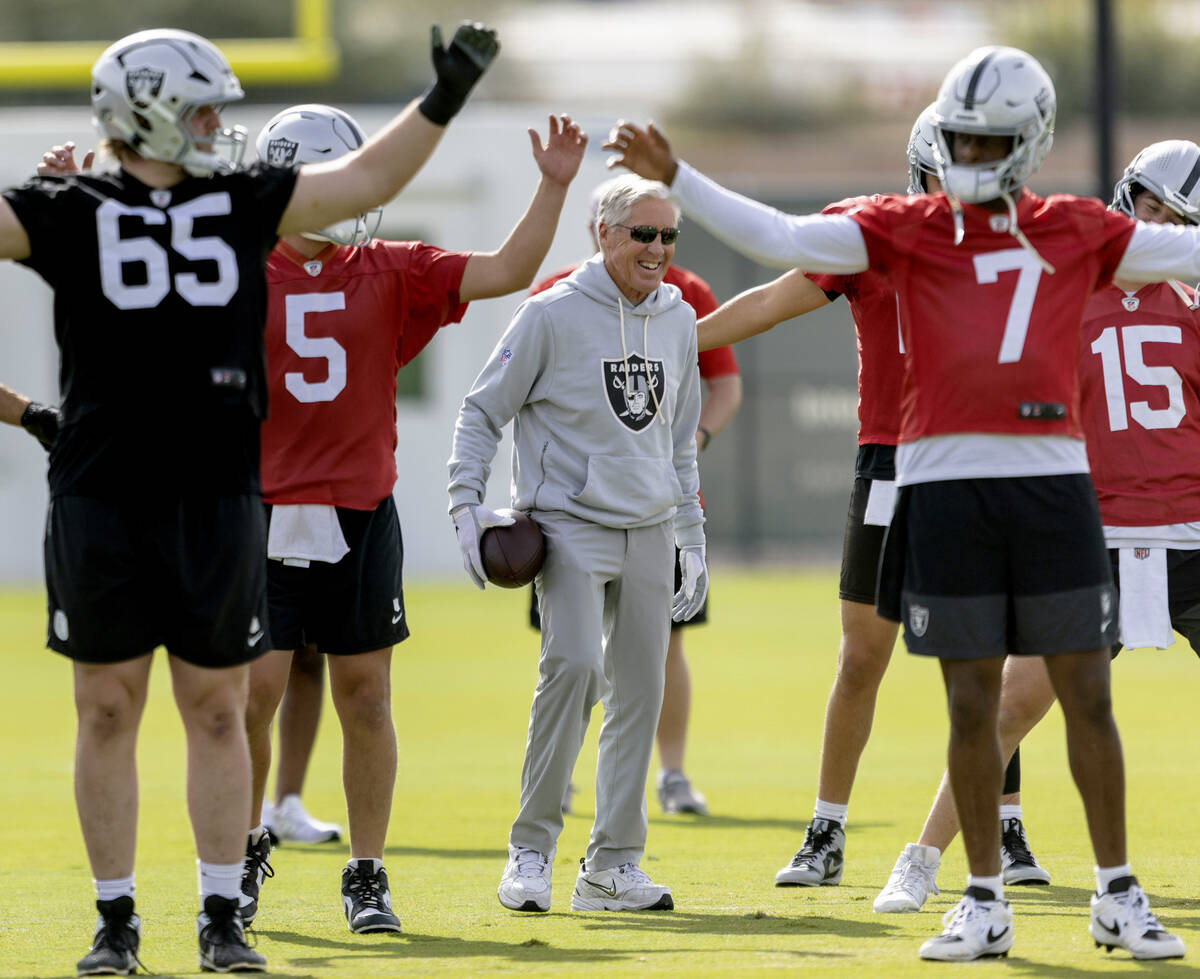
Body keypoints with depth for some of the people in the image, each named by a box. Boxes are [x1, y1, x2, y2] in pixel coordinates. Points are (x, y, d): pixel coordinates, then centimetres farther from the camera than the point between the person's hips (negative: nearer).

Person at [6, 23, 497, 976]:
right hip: (102, 499, -2)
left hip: (220, 503, 2)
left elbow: (367, 179, 14)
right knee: (108, 711, 3)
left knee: (217, 712, 5)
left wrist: (445, 98, 12)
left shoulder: (246, 201, 10)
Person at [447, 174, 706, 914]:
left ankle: (614, 865, 11)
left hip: (649, 533, 6)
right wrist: (468, 505, -12)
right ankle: (532, 849, -12)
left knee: (639, 688, 3)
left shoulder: (679, 321, 11)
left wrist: (693, 539, 19)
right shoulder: (553, 315, -7)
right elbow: (483, 411, -1)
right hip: (570, 522, -6)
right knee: (573, 664, -22)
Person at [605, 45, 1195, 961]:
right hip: (945, 485, -1)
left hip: (1053, 484, 1)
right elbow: (778, 238, -1)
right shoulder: (905, 228, 6)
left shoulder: (1077, 231, 10)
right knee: (971, 702, 5)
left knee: (1087, 695, 4)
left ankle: (1118, 895, 15)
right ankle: (985, 903, 15)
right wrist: (675, 179, -9)